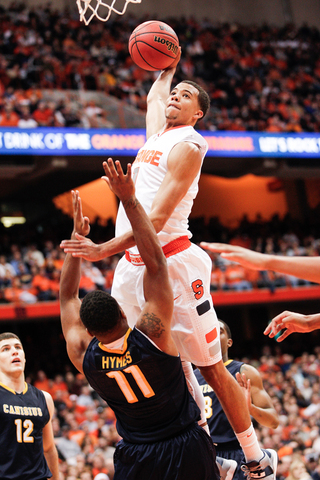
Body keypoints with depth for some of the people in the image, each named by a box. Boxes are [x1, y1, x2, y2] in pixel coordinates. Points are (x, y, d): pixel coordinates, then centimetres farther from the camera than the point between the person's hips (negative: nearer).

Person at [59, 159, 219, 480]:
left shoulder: (82, 354, -11)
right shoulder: (152, 332, -20)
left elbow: (67, 295, 5)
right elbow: (155, 263, -18)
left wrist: (77, 236, 9)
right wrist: (129, 201, -16)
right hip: (187, 450, -2)